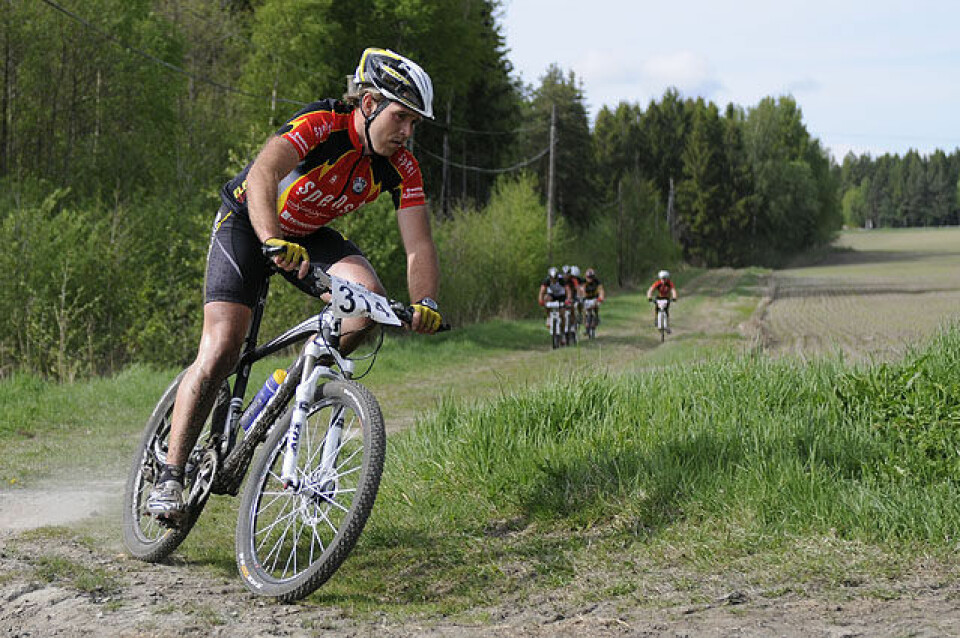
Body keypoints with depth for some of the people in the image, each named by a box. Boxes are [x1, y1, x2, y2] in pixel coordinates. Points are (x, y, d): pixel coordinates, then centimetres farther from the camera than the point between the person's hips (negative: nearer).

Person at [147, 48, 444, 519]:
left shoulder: (401, 168, -16)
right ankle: (170, 477, -8)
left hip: (311, 234, 5)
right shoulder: (322, 124, -31)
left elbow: (419, 247, -20)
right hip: (247, 220, -5)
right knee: (220, 351, -16)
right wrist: (273, 242, -65)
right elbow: (262, 174, -48)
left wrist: (425, 303, -40)